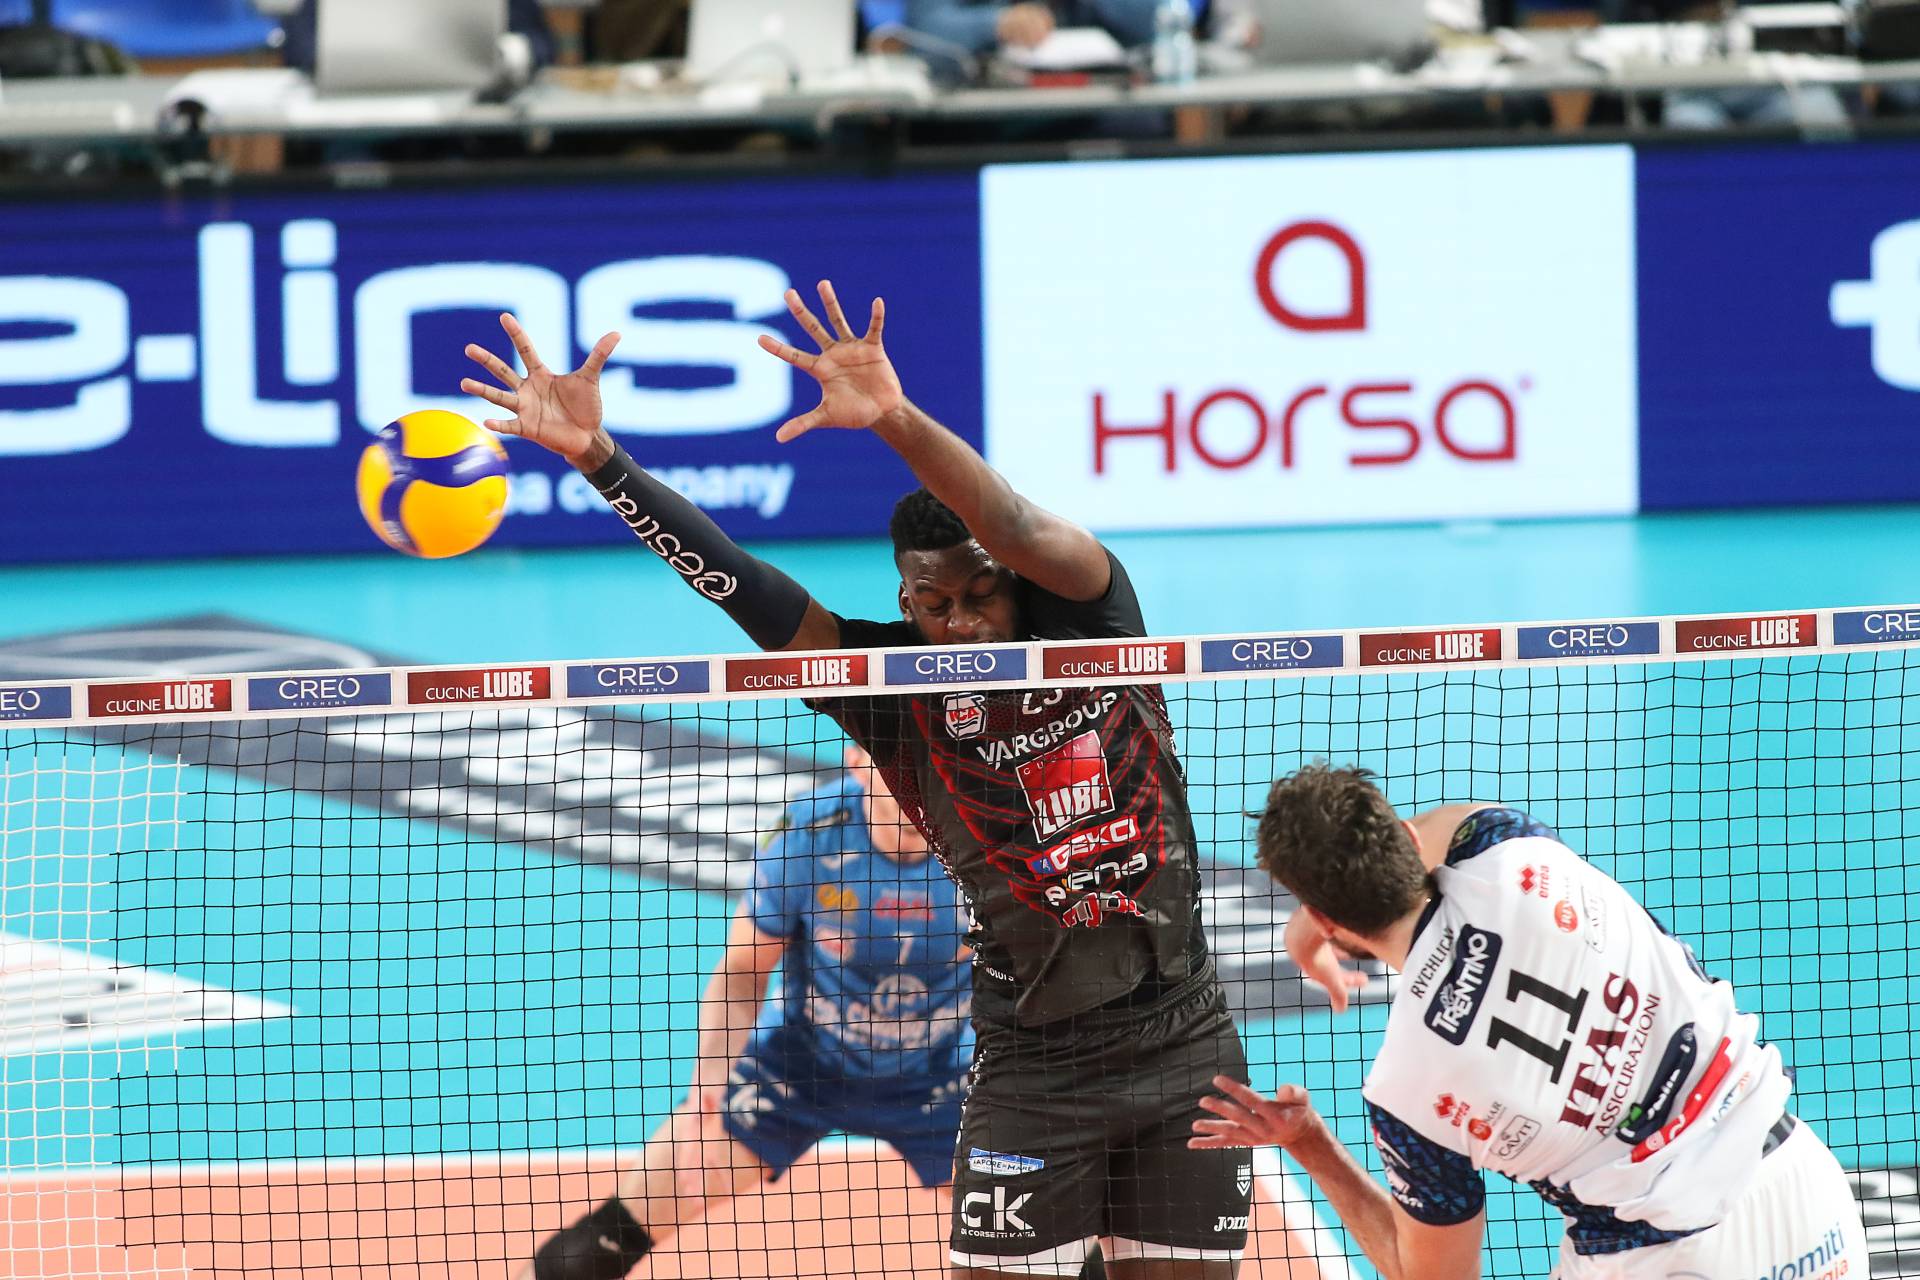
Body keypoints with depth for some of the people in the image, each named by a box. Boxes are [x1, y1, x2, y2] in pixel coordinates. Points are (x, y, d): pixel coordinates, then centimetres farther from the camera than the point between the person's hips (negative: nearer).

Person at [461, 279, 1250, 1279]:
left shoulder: (1089, 628, -4)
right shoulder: (898, 694, -3)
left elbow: (1022, 531, -24)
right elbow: (738, 585, -11)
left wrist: (900, 422, -42)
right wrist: (596, 457, -21)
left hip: (1181, 1051, 1)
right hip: (1033, 1074, -1)